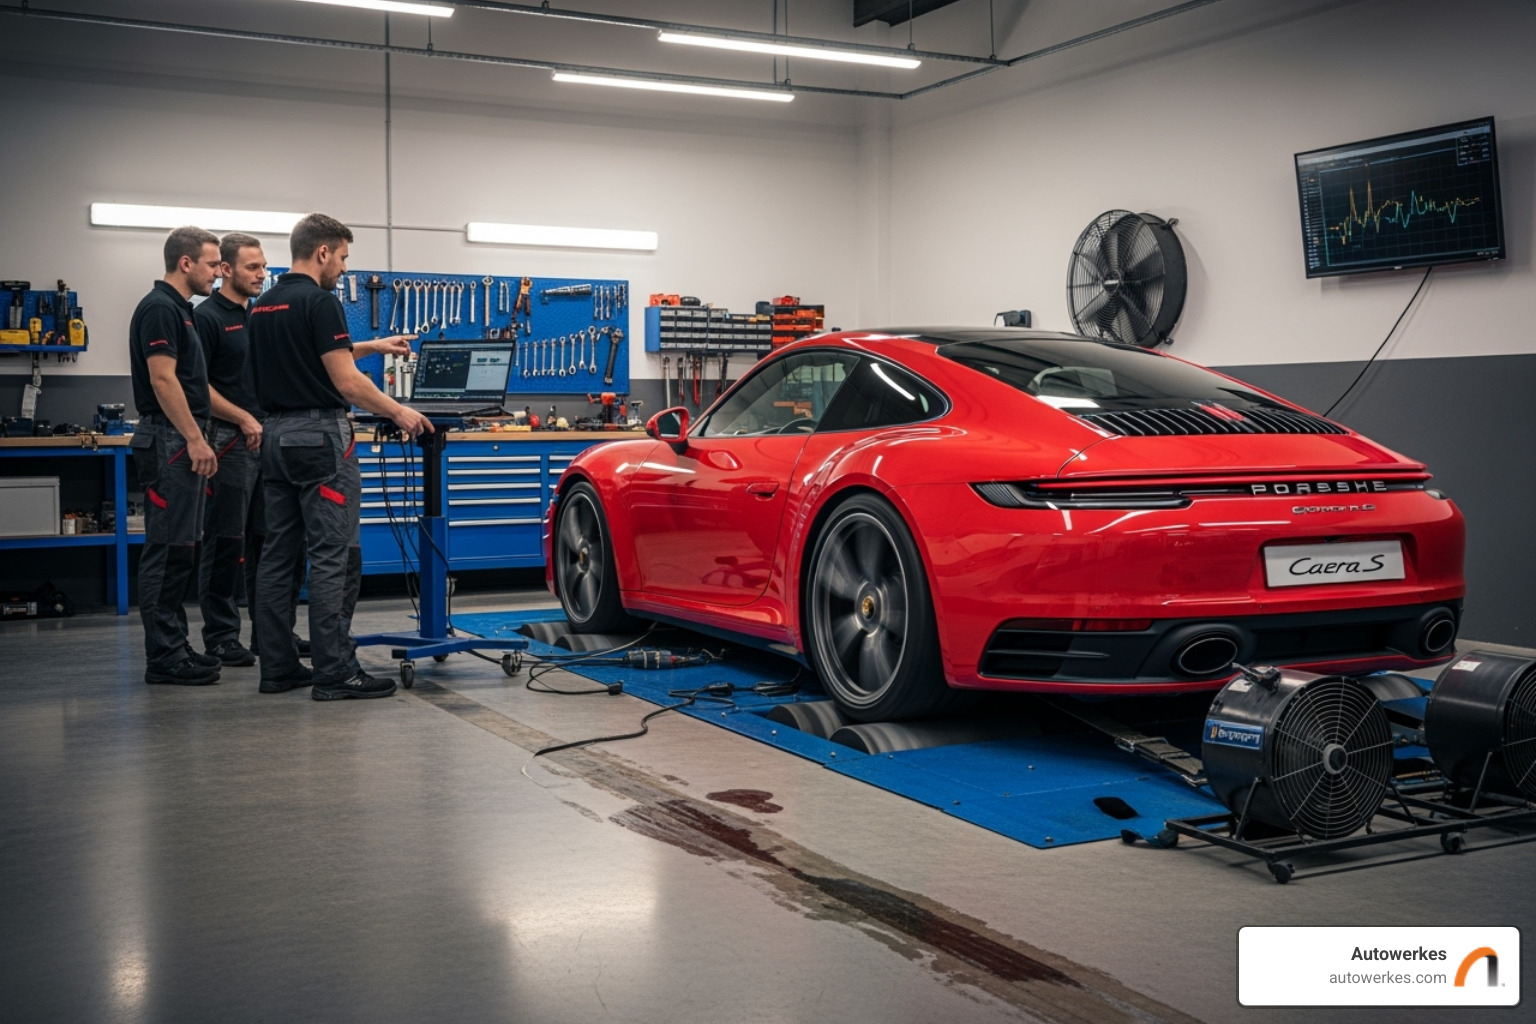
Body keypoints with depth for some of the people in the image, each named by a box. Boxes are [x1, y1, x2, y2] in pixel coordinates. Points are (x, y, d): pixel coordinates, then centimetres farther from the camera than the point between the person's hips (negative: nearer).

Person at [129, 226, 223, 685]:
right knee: (167, 550, -7)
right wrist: (195, 439, -21)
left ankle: (174, 647, 17)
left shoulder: (178, 309, 18)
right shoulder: (160, 308, -13)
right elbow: (162, 379, -20)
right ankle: (164, 657, -3)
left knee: (179, 550, 11)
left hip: (182, 442, 11)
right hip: (169, 441, -10)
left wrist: (197, 440, 21)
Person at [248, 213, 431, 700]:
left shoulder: (262, 306, 14)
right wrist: (399, 412, -6)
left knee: (278, 555, 9)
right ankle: (335, 672, -5)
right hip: (319, 438, -9)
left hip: (276, 436, 9)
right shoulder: (320, 301, -13)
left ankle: (278, 666, 12)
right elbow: (347, 381, -17)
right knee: (333, 558, -6)